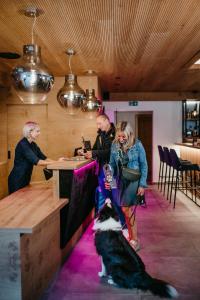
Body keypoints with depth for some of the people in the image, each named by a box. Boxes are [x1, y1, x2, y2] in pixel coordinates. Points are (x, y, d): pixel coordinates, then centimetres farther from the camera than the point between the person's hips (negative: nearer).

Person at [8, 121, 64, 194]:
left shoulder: (33, 145, 7)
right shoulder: (22, 144, -21)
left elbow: (44, 158, 5)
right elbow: (36, 161, -27)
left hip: (26, 179, 8)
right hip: (17, 180, -8)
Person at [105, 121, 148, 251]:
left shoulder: (137, 145, -12)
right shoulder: (115, 145, -1)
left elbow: (144, 165, -7)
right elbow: (112, 164, 4)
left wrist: (142, 184, -10)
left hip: (133, 180, -4)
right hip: (120, 180, 5)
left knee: (126, 209, -8)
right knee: (127, 209, 12)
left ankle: (135, 240, 8)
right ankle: (131, 235, 29)